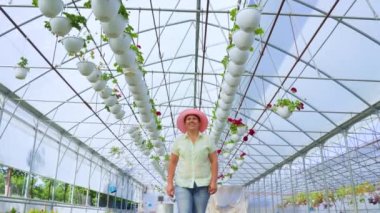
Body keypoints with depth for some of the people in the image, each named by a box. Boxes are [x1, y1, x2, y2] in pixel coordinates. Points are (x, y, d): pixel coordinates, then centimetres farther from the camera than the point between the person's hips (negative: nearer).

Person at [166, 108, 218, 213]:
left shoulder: (208, 140, 1)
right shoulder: (178, 140, 2)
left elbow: (214, 161, -1)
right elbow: (172, 163, 4)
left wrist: (214, 182, -11)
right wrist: (169, 183, -2)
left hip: (202, 184, 0)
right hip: (183, 184, 0)